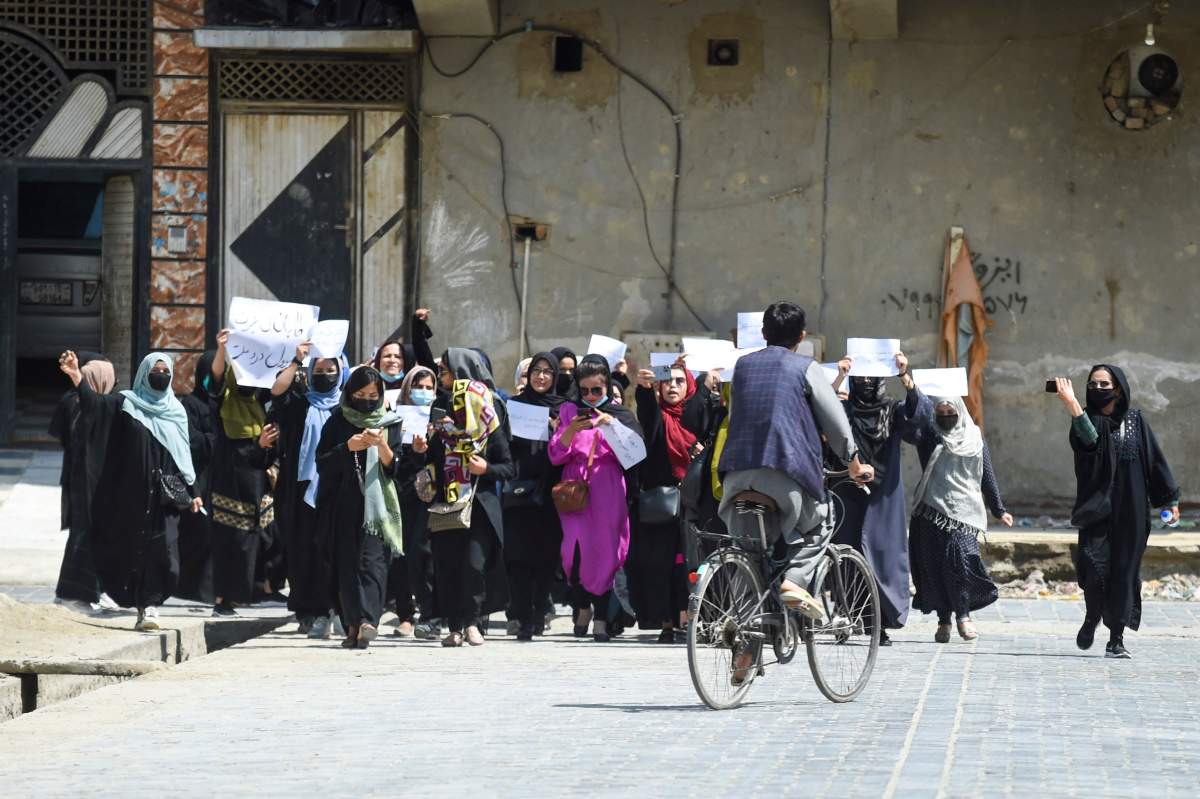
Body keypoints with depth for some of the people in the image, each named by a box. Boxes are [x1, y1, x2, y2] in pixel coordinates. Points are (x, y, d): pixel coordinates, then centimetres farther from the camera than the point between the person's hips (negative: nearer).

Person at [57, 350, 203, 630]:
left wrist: (192, 492, 10)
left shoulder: (176, 411, 12)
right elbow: (96, 404, -17)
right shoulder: (126, 403, 2)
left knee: (162, 551, -9)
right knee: (132, 549, 2)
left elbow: (186, 454, 15)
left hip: (165, 496, 2)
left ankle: (149, 604, -3)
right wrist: (77, 378, -35)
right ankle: (145, 605, 15)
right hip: (131, 494, -2)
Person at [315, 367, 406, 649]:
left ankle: (367, 620, -27)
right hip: (344, 506, 1)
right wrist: (348, 447, -12)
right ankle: (353, 626, 1)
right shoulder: (338, 422, 8)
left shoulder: (390, 423, 8)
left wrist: (382, 446, -16)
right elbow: (322, 463, 3)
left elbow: (395, 467, 3)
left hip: (378, 504, -1)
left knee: (372, 561, -14)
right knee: (347, 564, -2)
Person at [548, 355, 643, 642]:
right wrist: (572, 430, -14)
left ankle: (601, 619, 4)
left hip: (608, 494, 0)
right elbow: (556, 455, 2)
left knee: (605, 555, -5)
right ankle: (582, 606, 11)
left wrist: (611, 426, -16)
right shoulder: (569, 412, 10)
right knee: (575, 551, -13)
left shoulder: (620, 415, 10)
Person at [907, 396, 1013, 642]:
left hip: (965, 510, 0)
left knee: (961, 558, -15)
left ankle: (963, 614, -2)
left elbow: (987, 475, 16)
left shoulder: (974, 437, 12)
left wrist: (998, 510, 15)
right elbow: (910, 433, -17)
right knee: (936, 565, -2)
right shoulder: (928, 433, 6)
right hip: (933, 509, 0)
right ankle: (943, 620, 7)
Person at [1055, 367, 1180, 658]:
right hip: (1097, 506, -2)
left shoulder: (1135, 420, 6)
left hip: (1130, 510, 2)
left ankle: (1116, 638, 6)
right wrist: (1071, 403, -41)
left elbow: (1155, 459, 9)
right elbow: (1089, 438, -26)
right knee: (1094, 564, -14)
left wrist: (1170, 499, 6)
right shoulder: (1089, 419, -1)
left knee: (1124, 570, 0)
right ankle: (1092, 617, 14)